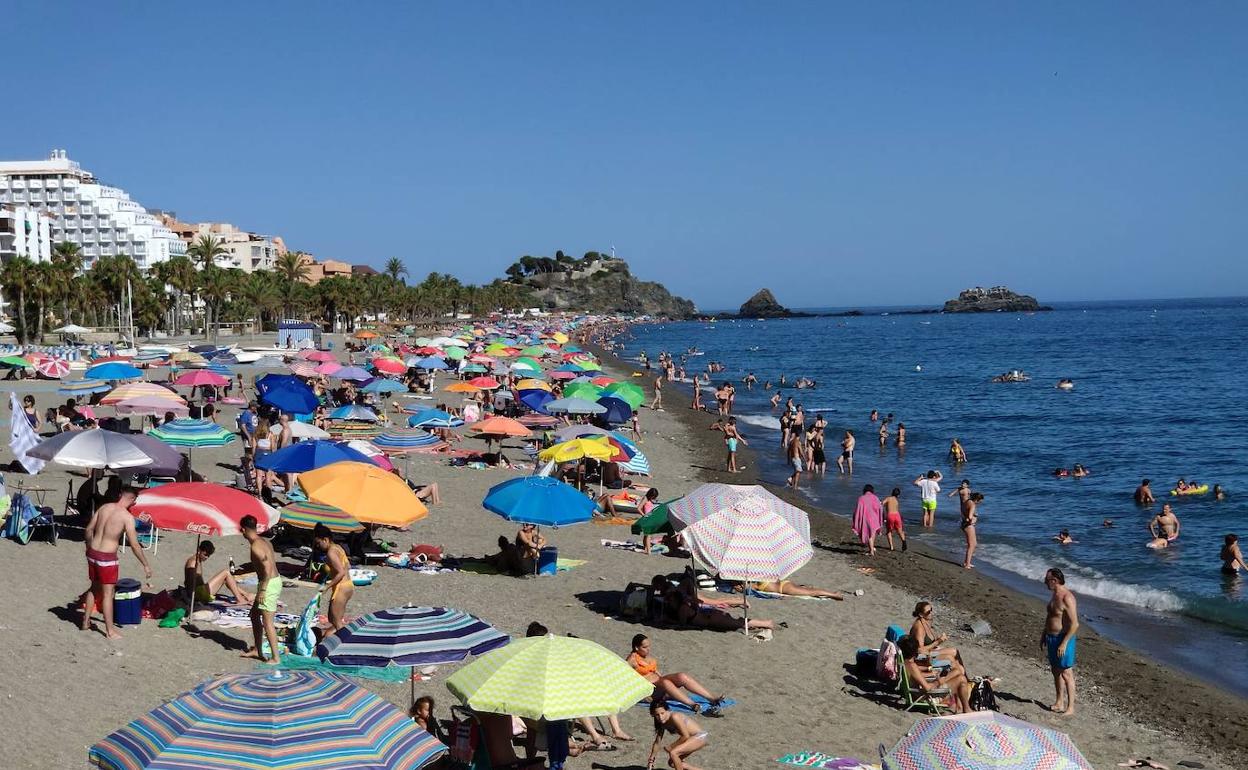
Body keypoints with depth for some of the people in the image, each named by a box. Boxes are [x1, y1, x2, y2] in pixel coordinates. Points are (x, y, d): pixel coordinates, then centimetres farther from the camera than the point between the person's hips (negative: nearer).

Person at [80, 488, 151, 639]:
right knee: (108, 593, 3)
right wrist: (146, 565, -7)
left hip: (92, 553, 6)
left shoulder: (104, 507, 2)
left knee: (94, 588, 22)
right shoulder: (127, 517, -15)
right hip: (107, 558, -6)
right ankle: (110, 630, 9)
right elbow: (135, 545, -15)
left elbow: (88, 530, 9)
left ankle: (86, 622, 33)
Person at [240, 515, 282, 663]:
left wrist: (263, 590, -22)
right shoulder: (264, 541, 10)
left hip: (269, 584, -10)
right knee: (254, 615, 20)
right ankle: (257, 650, 29)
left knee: (267, 622, -5)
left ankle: (276, 657, -2)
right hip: (275, 580, 10)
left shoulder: (255, 546, -18)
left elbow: (268, 567, -25)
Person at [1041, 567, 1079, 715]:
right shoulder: (1055, 595, 8)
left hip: (1063, 638, -9)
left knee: (1066, 674, -2)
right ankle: (1059, 702, 27)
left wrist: (1064, 643, -24)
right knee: (1056, 671, 16)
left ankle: (1070, 707, 5)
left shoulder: (1067, 597, -22)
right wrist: (1044, 634, 23)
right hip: (1052, 638, 9)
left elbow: (1074, 624, -23)